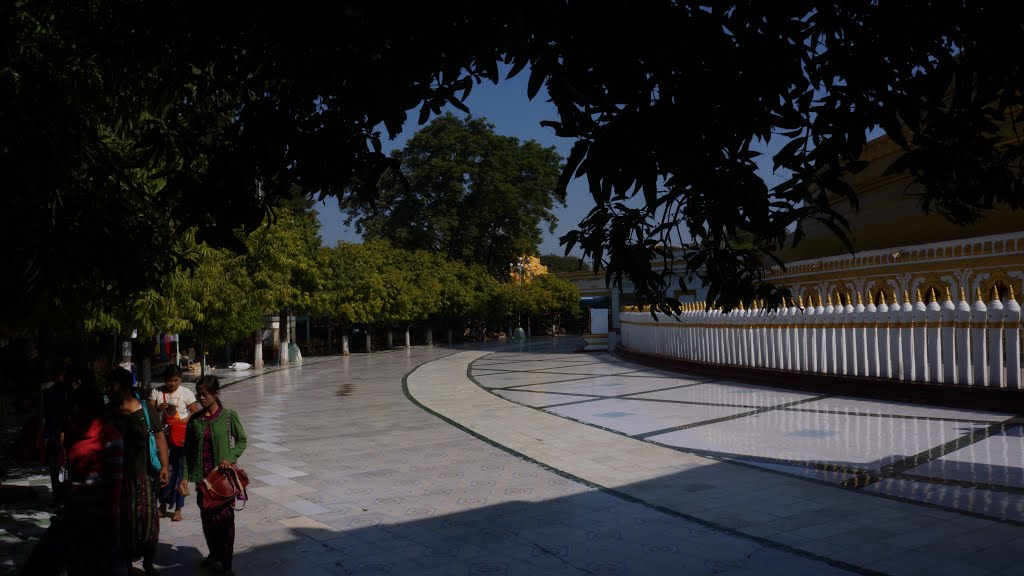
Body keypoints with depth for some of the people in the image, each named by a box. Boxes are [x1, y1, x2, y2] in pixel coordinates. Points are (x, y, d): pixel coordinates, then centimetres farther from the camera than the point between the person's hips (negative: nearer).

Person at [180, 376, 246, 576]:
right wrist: (185, 477, 1)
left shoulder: (229, 416, -6)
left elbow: (241, 441, 2)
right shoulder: (194, 420, 3)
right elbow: (188, 450, 7)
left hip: (224, 475, -3)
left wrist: (230, 458, -14)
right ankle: (214, 553, 33)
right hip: (202, 476, 3)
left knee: (225, 518, -2)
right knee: (207, 517, 13)